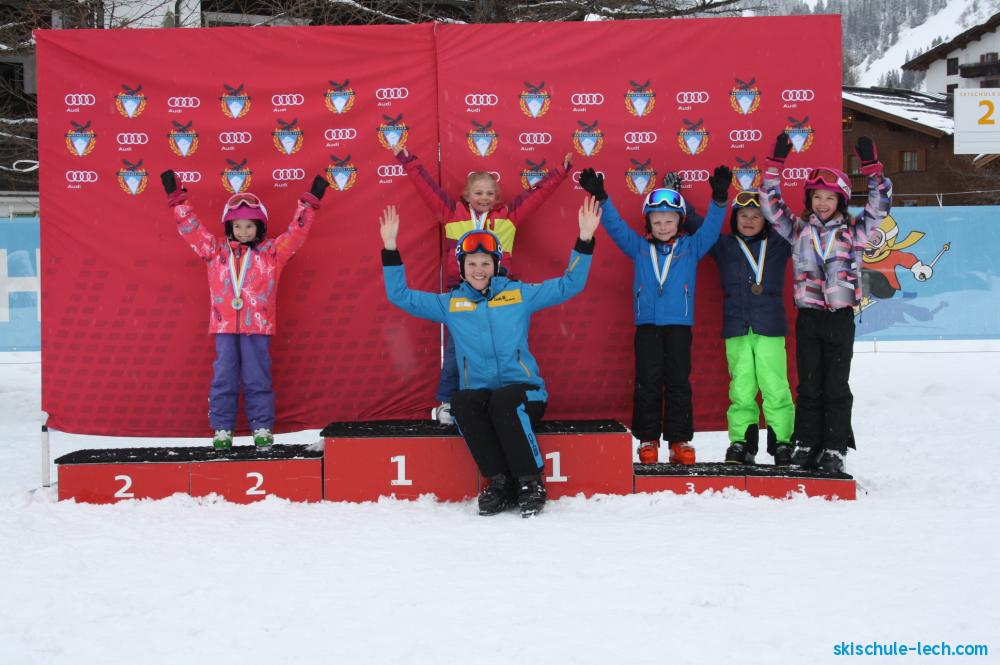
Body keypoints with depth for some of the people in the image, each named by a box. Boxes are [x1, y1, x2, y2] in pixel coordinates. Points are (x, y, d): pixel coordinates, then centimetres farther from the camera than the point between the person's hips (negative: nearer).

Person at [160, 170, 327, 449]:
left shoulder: (271, 252, 7)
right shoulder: (215, 251, 10)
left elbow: (296, 231, 5)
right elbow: (191, 227, 11)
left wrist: (309, 202, 0)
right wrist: (177, 199, 8)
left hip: (257, 326, -1)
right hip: (224, 327, 1)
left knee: (258, 379, 3)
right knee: (223, 379, 3)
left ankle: (262, 428, 12)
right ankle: (222, 429, 11)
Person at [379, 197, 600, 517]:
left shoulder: (519, 294, 8)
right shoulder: (449, 303, 12)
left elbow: (569, 284, 7)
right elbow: (401, 296, 12)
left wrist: (585, 240, -4)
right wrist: (390, 248, 3)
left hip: (524, 393, -1)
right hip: (478, 395, 2)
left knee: (502, 401, -36)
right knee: (461, 401, -33)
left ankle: (531, 483, -24)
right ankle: (499, 481, -25)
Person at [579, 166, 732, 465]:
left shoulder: (691, 247, 9)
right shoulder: (638, 247, 10)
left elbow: (711, 227, -1)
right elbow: (615, 226, 4)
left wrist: (719, 198, -18)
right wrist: (600, 198, -10)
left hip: (679, 323, 0)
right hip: (647, 323, 0)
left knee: (678, 381, 2)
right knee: (648, 381, 0)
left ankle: (680, 439, 6)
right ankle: (647, 438, 5)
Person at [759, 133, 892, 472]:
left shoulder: (853, 231, 5)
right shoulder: (798, 229, 8)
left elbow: (879, 205, -1)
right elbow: (770, 203, 6)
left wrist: (871, 165, -10)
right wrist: (776, 162, -1)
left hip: (840, 317, -1)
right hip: (808, 317, 1)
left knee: (837, 387, 2)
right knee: (809, 386, 6)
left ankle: (834, 450, 7)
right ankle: (807, 446, 13)